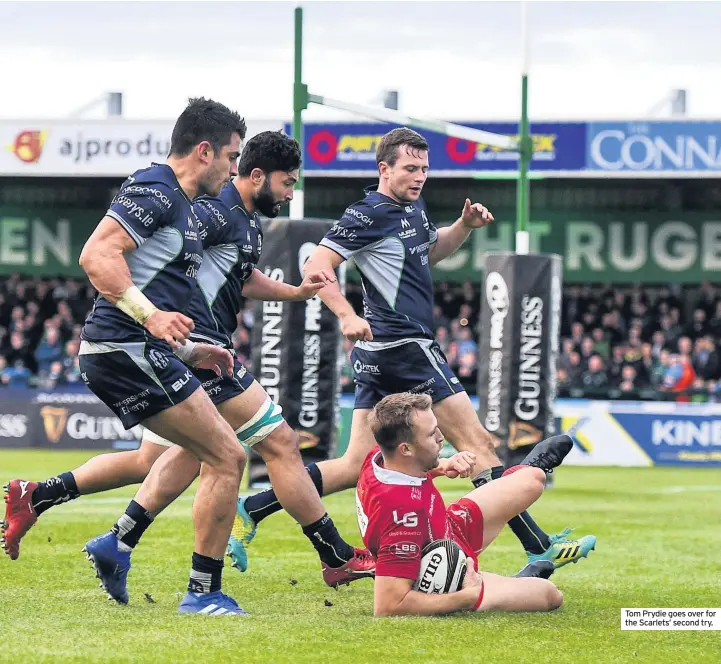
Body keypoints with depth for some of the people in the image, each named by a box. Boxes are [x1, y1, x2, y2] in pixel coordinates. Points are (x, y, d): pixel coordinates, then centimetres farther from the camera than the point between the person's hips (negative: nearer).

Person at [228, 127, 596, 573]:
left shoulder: (414, 207, 17)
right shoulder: (368, 215, -11)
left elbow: (429, 253, 36)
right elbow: (316, 267, -16)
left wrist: (465, 226, 18)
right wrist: (347, 316, -30)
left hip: (379, 354, 10)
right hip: (406, 347, -10)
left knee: (358, 465, 9)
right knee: (478, 443, -7)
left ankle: (250, 510, 7)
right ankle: (538, 548, -6)